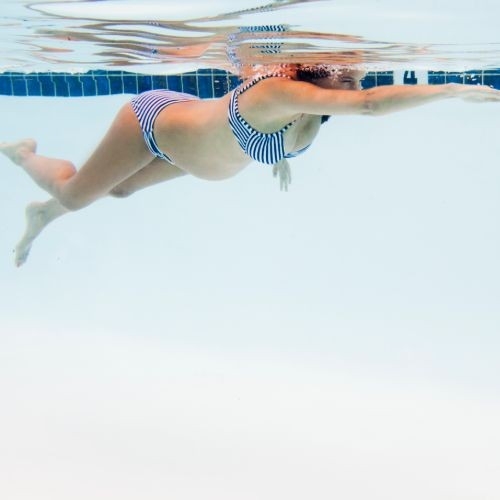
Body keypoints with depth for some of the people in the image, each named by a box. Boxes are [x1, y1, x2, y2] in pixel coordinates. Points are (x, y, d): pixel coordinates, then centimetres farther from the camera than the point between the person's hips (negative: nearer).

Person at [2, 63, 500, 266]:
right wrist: (453, 90, -54)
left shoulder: (309, 112, -19)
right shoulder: (280, 90, -44)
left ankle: (42, 213, 54)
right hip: (153, 119, -8)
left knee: (119, 190, 28)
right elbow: (370, 103, -56)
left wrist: (283, 155, 2)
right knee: (73, 194, 11)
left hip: (186, 118, 8)